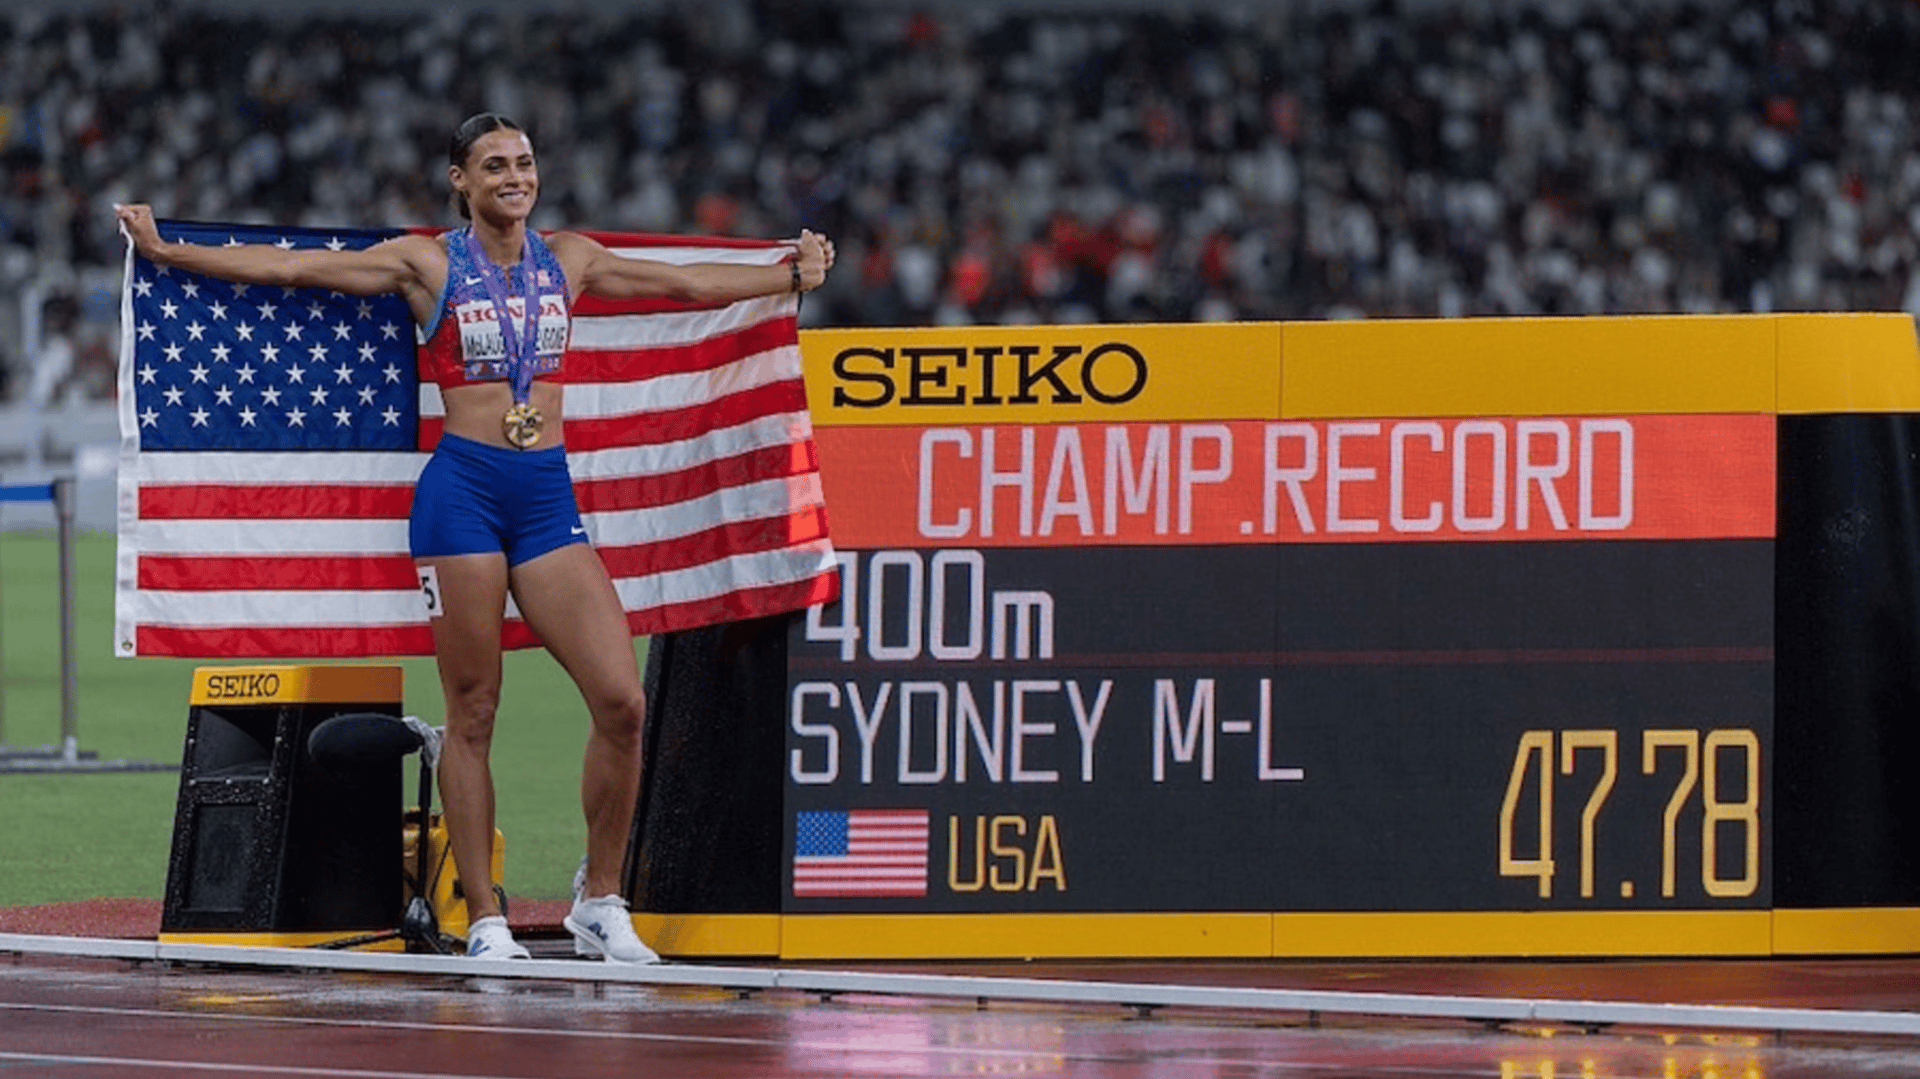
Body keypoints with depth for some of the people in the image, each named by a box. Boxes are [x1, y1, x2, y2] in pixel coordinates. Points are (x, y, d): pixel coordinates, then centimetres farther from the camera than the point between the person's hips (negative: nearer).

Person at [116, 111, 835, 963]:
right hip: (464, 488, -3)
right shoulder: (428, 263, 3)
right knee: (472, 712, -1)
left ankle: (601, 901, 7)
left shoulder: (567, 260, 14)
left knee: (622, 701, -9)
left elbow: (688, 284, 27)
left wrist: (791, 276, 34)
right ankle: (485, 922, 5)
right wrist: (167, 252, -2)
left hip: (547, 494, 3)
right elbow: (288, 268, 2)